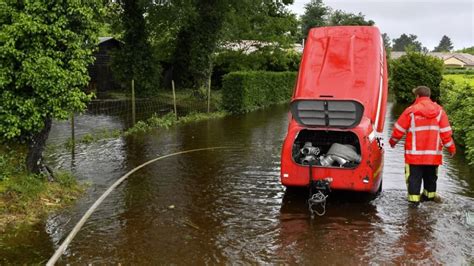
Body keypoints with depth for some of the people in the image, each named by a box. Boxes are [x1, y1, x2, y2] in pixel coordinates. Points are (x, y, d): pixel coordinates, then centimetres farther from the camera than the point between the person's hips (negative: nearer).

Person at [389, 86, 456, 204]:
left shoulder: (411, 110, -7)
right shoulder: (439, 111, 3)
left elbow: (399, 129, -1)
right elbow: (446, 131, 3)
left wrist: (393, 141, 15)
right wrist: (451, 147, 13)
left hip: (415, 153, -4)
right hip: (434, 153, 4)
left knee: (414, 176, 2)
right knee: (431, 175, 20)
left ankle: (414, 197, -3)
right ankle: (429, 194, 33)